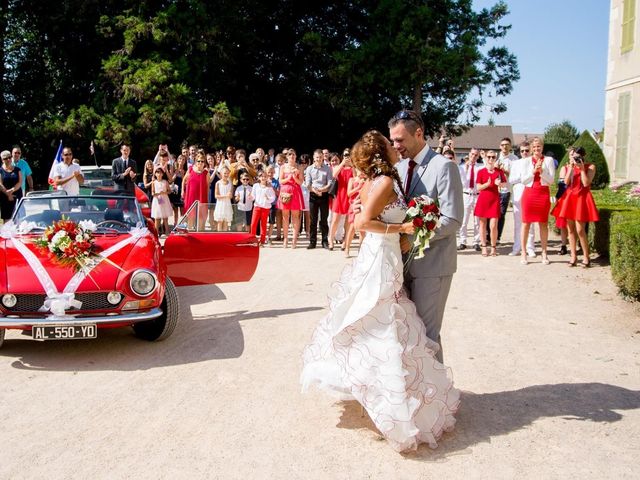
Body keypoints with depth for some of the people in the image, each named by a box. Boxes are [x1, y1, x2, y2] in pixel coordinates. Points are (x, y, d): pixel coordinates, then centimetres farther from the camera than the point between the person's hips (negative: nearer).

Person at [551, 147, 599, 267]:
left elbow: (586, 183, -12)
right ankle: (573, 257, 12)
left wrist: (582, 169, -12)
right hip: (569, 197, 5)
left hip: (582, 198, -5)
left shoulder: (590, 167, -2)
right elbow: (566, 182, -4)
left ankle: (586, 257, 1)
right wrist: (571, 167, -7)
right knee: (571, 229, 5)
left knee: (580, 230, -10)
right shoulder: (569, 167, 10)